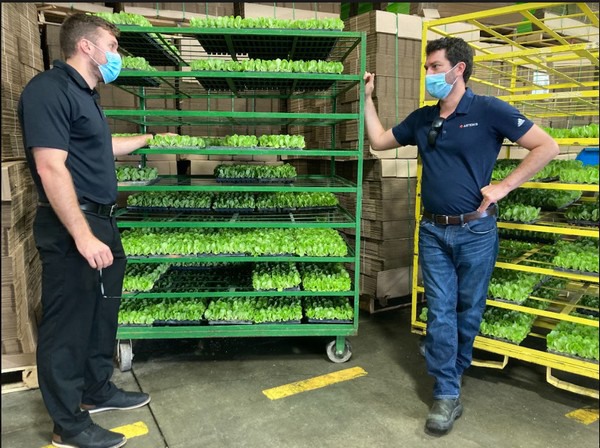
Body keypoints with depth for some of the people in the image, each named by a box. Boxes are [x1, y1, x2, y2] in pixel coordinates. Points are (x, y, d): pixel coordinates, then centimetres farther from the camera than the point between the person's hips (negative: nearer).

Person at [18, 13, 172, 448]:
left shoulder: (86, 93, 16)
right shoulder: (49, 89, -15)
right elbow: (51, 168, -23)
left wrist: (147, 138, 41)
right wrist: (82, 235, -27)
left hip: (101, 219, 10)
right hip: (70, 226, -10)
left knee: (102, 312, 19)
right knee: (68, 322, 1)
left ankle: (98, 390, 36)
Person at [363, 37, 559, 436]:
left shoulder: (489, 111, -8)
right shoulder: (422, 118, 7)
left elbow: (548, 147, -7)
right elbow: (379, 141, 16)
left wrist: (504, 186, -11)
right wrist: (368, 98, 10)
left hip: (475, 230, -3)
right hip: (433, 230, 4)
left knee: (468, 310, 12)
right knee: (440, 312, 3)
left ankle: (451, 372, 35)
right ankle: (447, 396, 12)